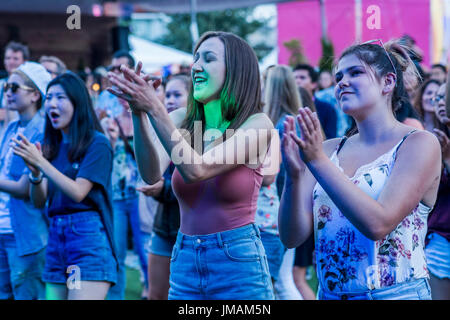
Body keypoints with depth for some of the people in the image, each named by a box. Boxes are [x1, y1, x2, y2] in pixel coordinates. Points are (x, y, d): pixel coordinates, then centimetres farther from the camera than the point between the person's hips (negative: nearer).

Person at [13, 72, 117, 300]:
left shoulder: (97, 143, -4)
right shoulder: (52, 146, 14)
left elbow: (77, 192, -12)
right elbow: (38, 202, 10)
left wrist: (41, 163, -16)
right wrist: (35, 173, -10)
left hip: (88, 236, -6)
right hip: (56, 236, 6)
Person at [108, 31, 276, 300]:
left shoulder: (258, 124, -9)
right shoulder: (181, 121, 4)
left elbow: (196, 170, -20)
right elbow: (152, 174, -12)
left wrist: (154, 109, -24)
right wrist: (139, 113, -24)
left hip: (238, 261, -4)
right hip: (184, 261, 4)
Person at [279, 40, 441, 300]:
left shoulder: (419, 144, -7)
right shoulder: (328, 149, 5)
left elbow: (378, 224, -20)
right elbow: (293, 237, -2)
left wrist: (318, 162, -23)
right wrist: (293, 176, -18)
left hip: (396, 293, -4)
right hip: (329, 294, 4)